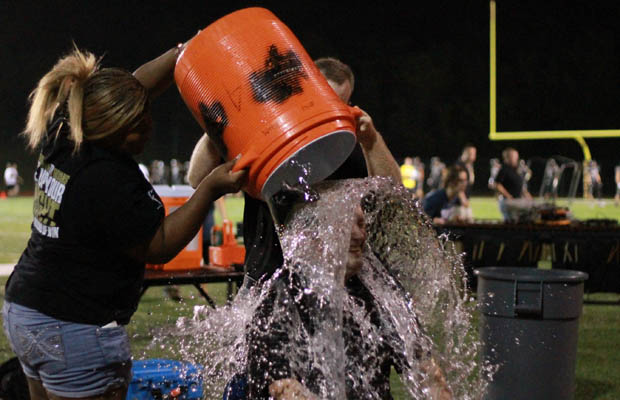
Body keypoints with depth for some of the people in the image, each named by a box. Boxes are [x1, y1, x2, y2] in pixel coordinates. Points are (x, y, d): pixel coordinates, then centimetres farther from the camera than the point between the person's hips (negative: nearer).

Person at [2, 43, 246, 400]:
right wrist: (209, 191, -16)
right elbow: (157, 248, -12)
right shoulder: (109, 180, -24)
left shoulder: (61, 136, 1)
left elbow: (138, 86, 14)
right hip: (75, 333, -9)